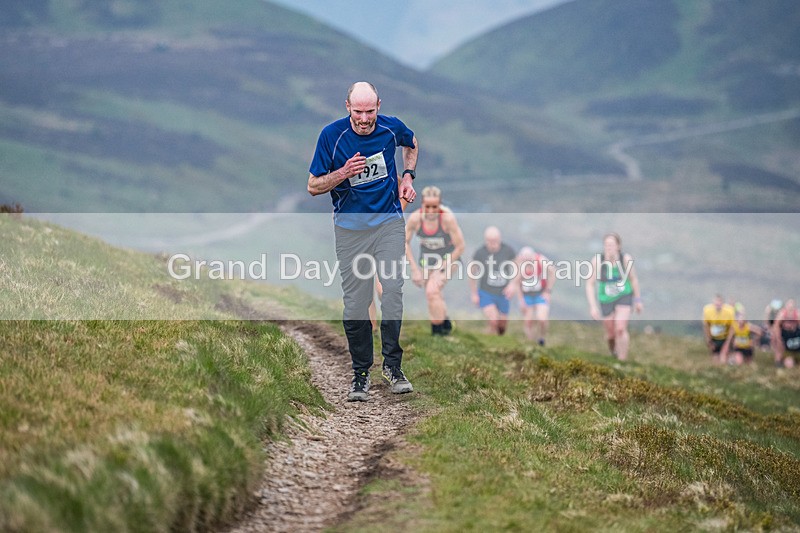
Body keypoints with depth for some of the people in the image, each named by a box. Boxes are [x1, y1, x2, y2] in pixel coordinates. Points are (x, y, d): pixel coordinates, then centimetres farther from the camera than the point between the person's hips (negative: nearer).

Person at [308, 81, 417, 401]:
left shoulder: (391, 128, -5)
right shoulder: (332, 135, -11)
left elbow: (412, 144, 22)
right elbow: (313, 186, -5)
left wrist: (407, 177, 8)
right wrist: (343, 174, -22)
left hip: (389, 221, 1)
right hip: (350, 227, -1)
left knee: (393, 289, -15)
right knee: (355, 302, -1)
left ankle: (392, 364, -4)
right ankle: (360, 373, 11)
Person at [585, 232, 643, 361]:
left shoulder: (626, 259, -18)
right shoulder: (597, 260, -21)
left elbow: (633, 279, -2)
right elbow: (590, 284, -15)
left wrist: (638, 300, 6)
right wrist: (592, 306, -22)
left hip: (624, 297, -1)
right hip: (606, 300, 1)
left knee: (620, 329, -20)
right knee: (611, 334, 13)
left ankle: (622, 360, -8)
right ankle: (613, 349, 49)